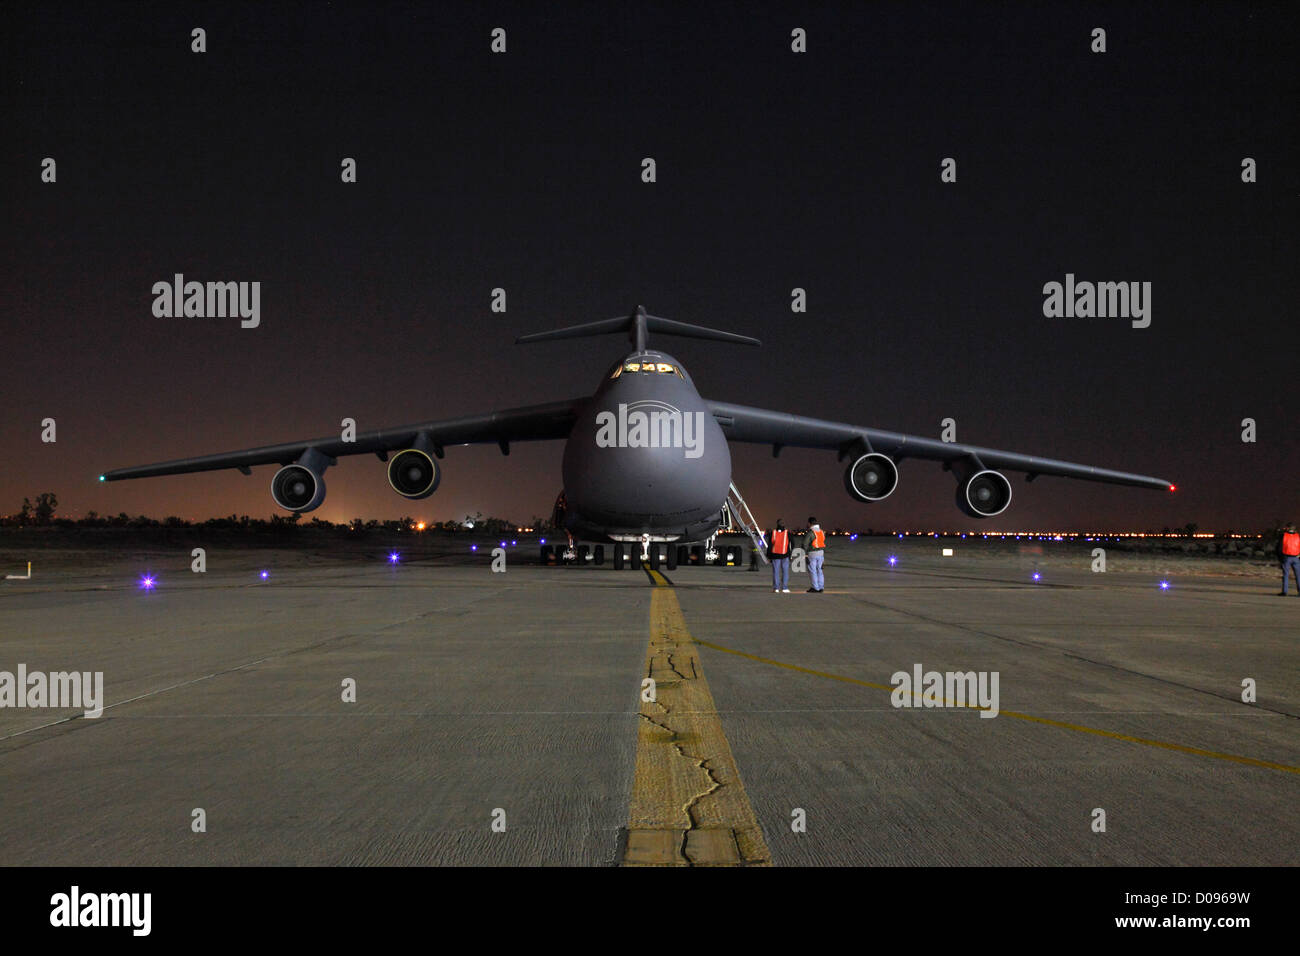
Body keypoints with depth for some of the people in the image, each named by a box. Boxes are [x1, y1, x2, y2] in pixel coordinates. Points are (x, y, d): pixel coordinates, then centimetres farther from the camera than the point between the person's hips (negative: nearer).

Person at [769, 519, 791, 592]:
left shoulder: (773, 533, -2)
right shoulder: (787, 533, -3)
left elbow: (770, 545, -1)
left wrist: (769, 555, 5)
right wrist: (790, 555, 13)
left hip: (775, 555, 1)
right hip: (785, 556, -1)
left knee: (776, 572, 4)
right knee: (785, 572, 4)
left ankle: (776, 588, 2)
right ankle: (784, 588, 1)